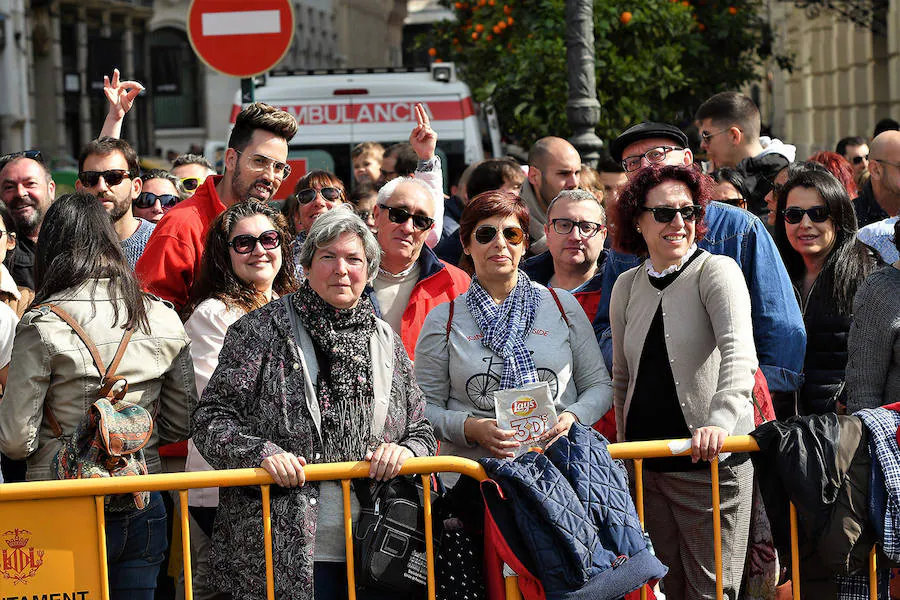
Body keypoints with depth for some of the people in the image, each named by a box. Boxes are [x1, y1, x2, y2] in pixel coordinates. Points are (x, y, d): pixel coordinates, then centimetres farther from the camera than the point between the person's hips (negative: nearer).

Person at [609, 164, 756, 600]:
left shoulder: (717, 272, -7)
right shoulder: (627, 286, 10)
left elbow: (739, 354, -22)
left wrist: (720, 420, -37)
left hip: (712, 464, -5)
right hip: (645, 465, 5)